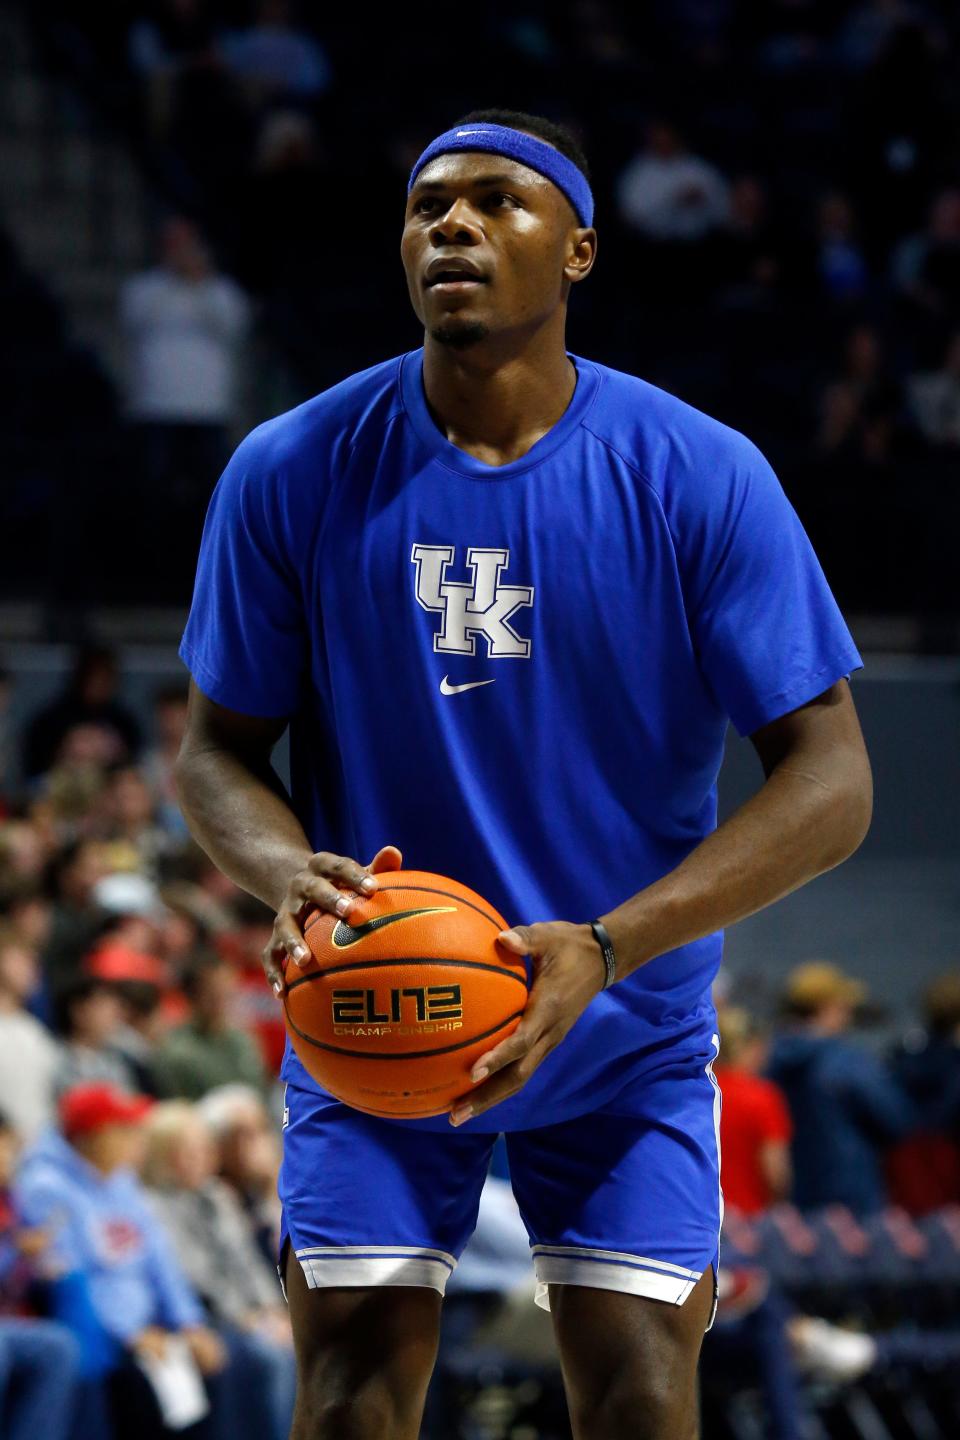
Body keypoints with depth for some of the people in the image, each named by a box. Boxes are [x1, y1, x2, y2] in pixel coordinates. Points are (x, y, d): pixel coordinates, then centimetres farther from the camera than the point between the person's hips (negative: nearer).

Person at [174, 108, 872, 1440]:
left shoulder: (700, 477, -12)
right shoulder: (294, 473, -7)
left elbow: (829, 781, -13)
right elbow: (216, 754, 2)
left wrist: (606, 949, -27)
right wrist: (288, 871, -23)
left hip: (625, 1035, -1)